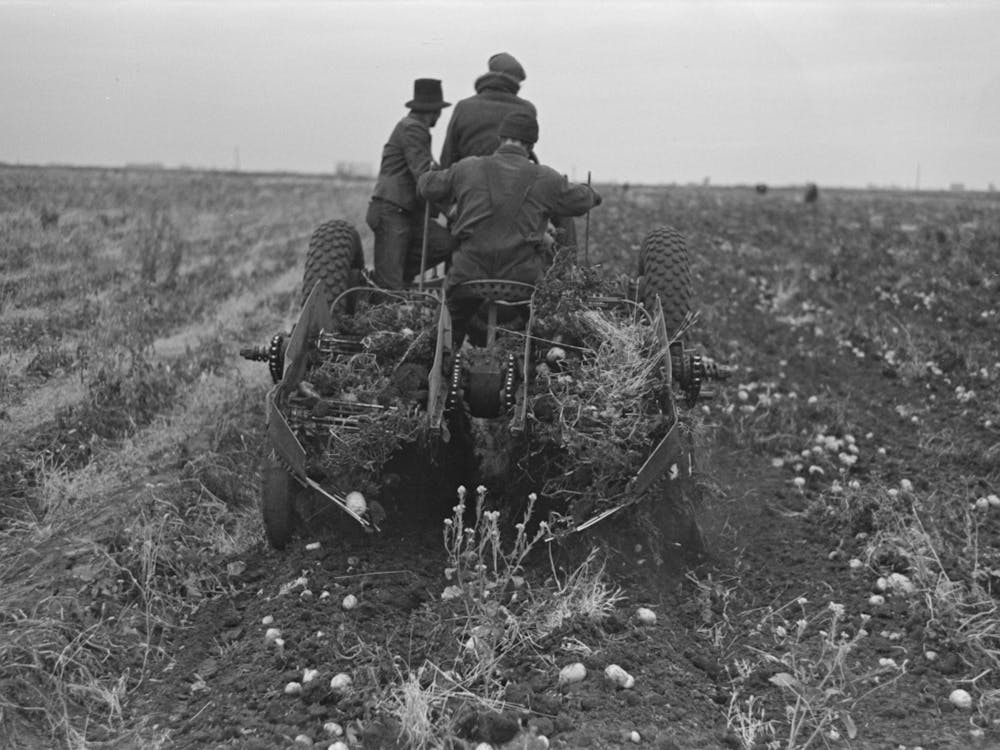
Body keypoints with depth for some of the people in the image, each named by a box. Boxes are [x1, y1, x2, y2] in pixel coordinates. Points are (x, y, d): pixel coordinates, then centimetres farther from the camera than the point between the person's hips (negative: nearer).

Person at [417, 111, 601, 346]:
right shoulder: (545, 179, 3)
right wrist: (591, 193, 43)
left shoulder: (467, 169, 4)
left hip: (471, 273, 0)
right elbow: (581, 201, 18)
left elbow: (427, 185, 18)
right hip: (523, 277, 0)